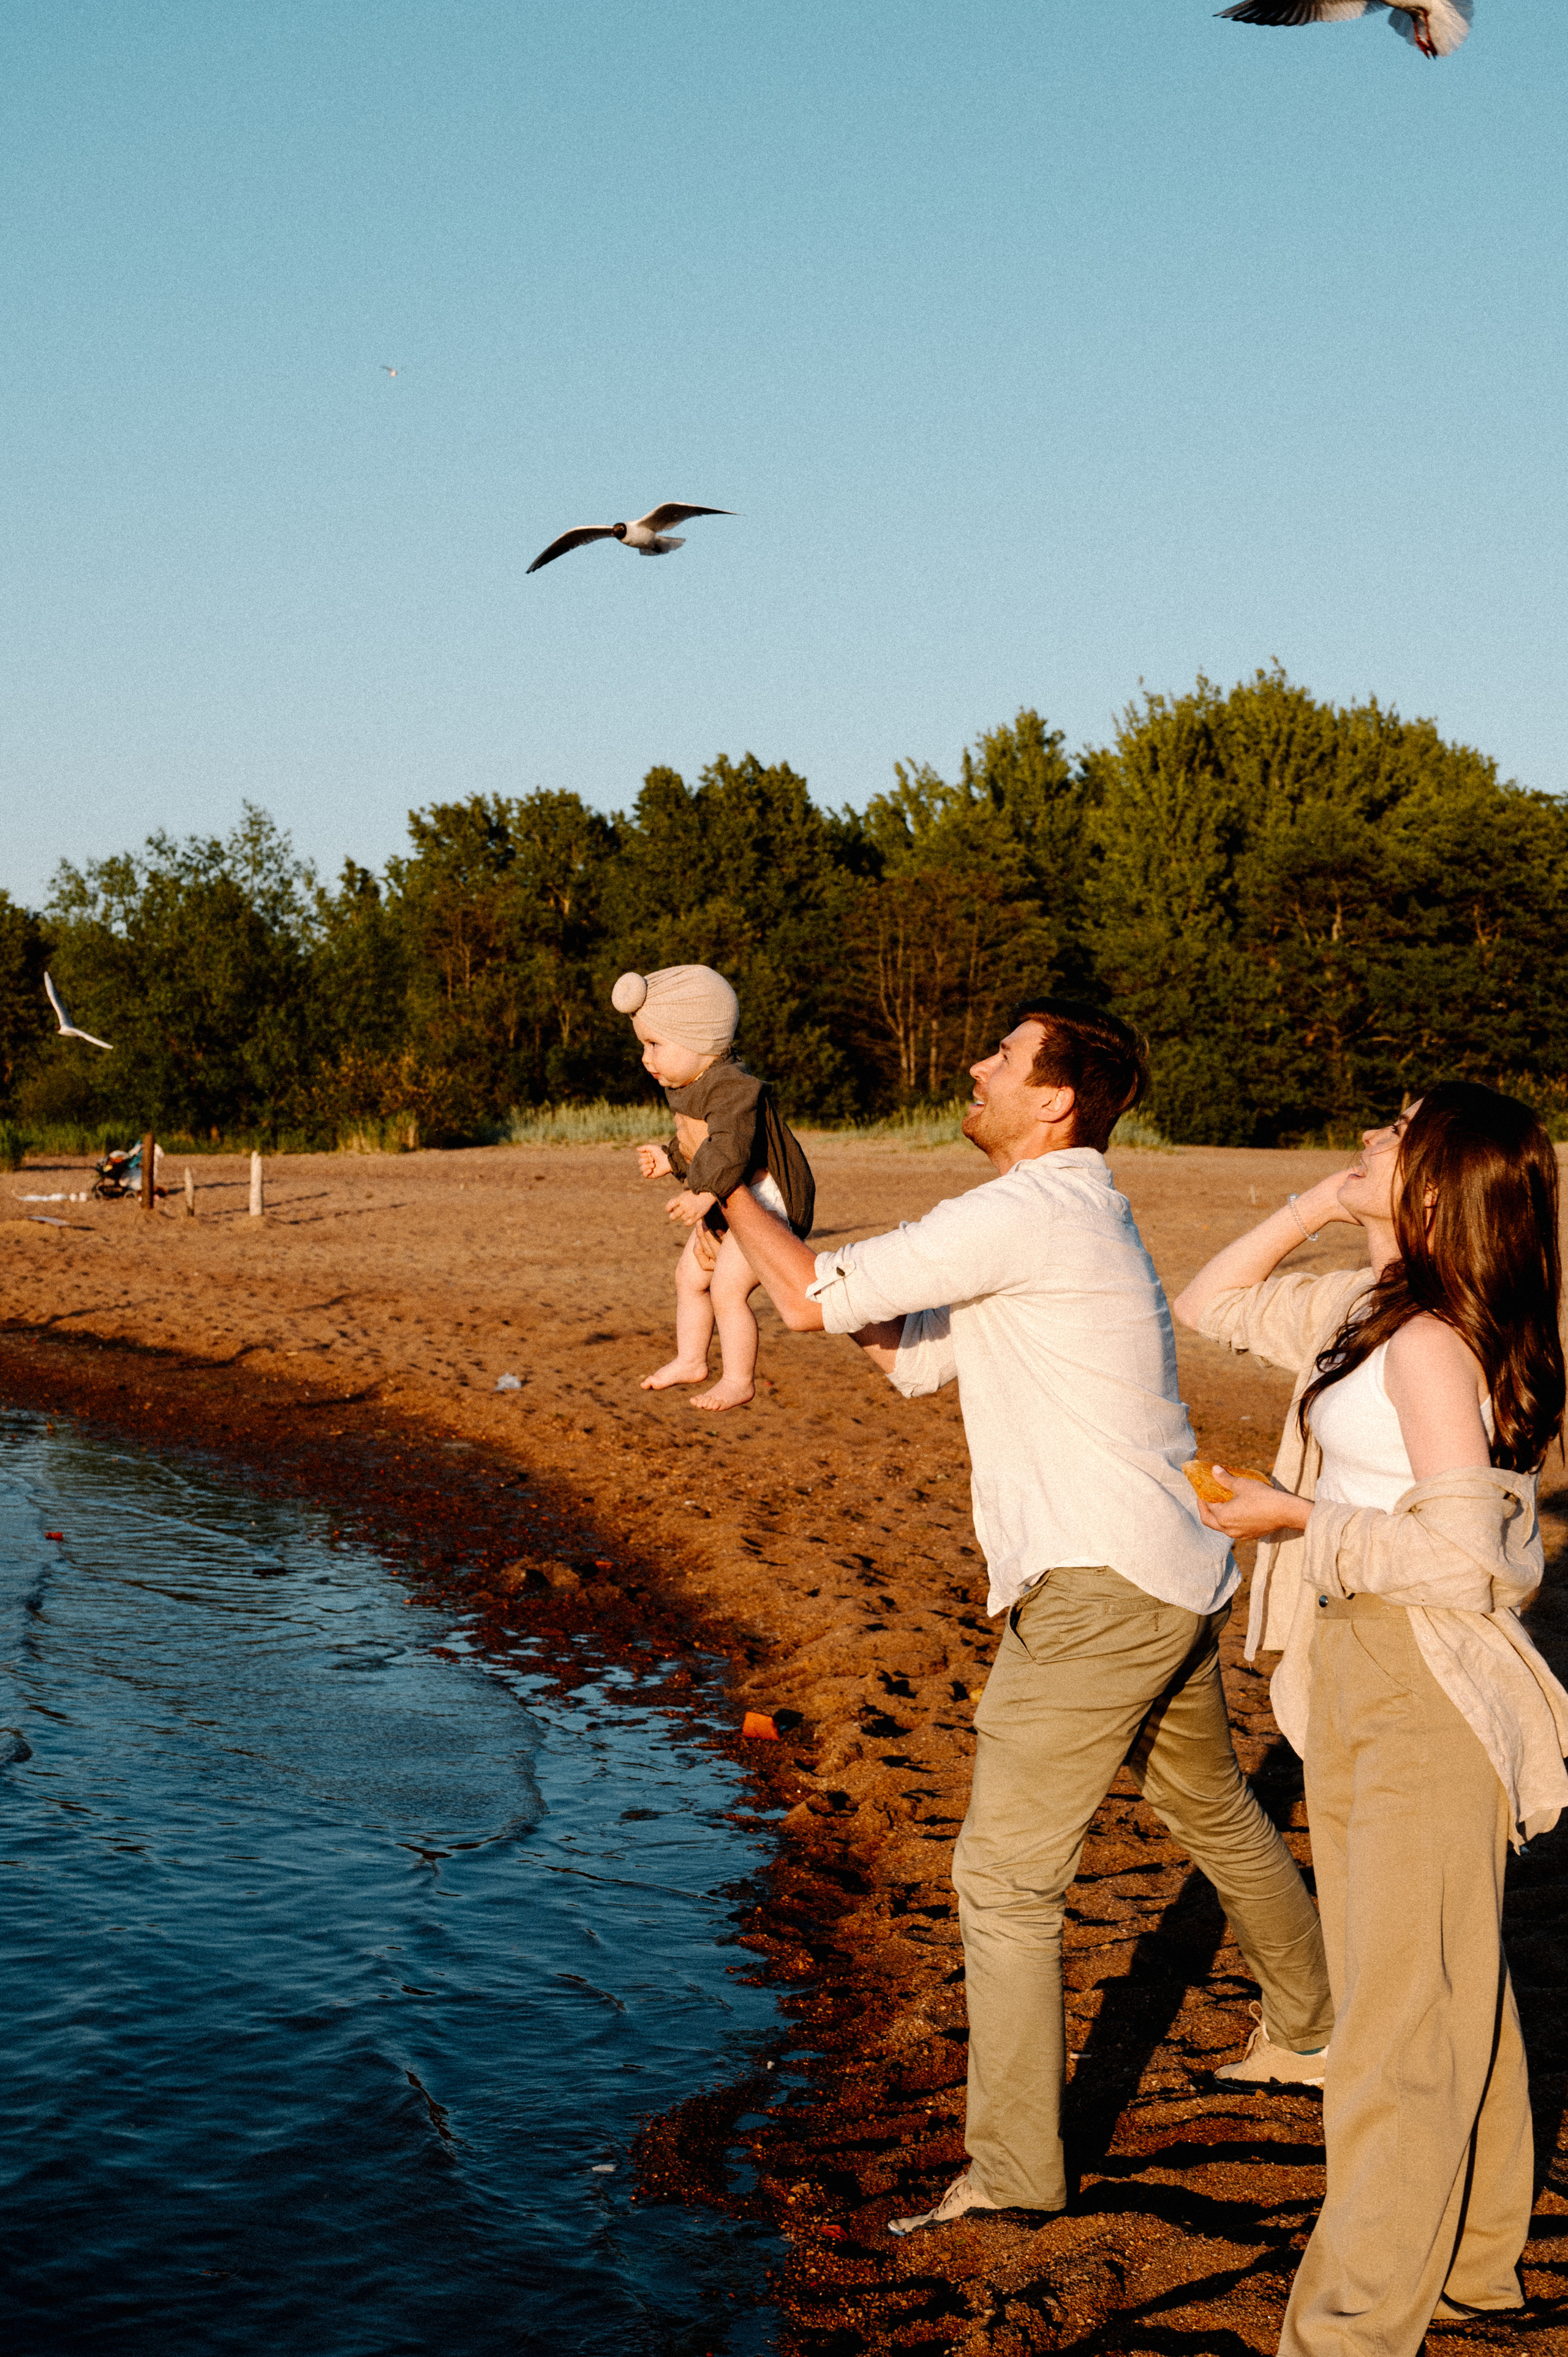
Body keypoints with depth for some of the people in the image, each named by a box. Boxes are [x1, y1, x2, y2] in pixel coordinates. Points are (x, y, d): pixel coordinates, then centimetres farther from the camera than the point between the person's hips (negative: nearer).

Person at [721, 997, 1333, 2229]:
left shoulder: (1029, 1215, -17)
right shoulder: (1071, 1213, 16)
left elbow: (817, 1297, -18)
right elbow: (914, 1353, 18)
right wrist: (760, 1219, 10)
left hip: (1098, 1591, -11)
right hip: (1173, 1579, 11)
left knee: (1007, 1874, -4)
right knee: (1214, 1811, 28)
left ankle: (1015, 2166, 2)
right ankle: (1315, 2031, 46)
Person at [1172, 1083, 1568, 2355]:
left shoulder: (1428, 1344, -21)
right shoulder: (1369, 1307, 7)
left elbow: (1461, 1559, -24)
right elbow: (1214, 1305, 19)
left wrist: (1299, 1518, -15)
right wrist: (1314, 1206, 6)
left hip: (1423, 1690, -10)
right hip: (1364, 1674, 10)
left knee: (1400, 2011, -1)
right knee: (1448, 1986, 21)